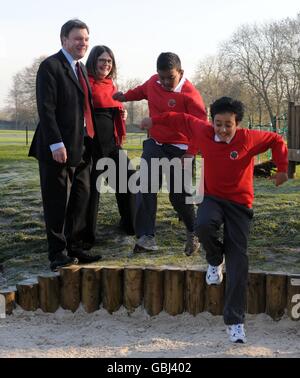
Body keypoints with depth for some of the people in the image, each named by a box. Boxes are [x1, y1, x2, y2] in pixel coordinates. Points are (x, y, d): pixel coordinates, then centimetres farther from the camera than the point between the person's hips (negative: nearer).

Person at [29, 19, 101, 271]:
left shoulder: (81, 69, 17)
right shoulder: (50, 66, -8)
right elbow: (46, 108, -16)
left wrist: (88, 142, 12)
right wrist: (56, 144, -21)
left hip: (81, 148, 8)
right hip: (58, 148, -8)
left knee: (81, 199, 11)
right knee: (57, 202, 0)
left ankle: (75, 248, 21)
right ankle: (58, 253, 9)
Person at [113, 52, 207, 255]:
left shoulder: (190, 94, -18)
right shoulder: (153, 82, 1)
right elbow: (143, 90, 29)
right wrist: (126, 96, 23)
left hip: (179, 149, -5)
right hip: (155, 144, 6)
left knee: (178, 195, -3)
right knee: (146, 187, -9)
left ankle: (193, 233, 23)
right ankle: (147, 237, -11)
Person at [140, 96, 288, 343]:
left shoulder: (249, 139, -12)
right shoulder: (203, 132, -7)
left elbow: (277, 141, 3)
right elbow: (183, 120, 11)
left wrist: (282, 169, -4)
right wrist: (155, 121, 17)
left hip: (240, 204, -1)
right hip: (212, 198, 2)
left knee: (238, 262, -9)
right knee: (203, 226, -34)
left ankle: (235, 321, -5)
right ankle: (215, 260, 4)